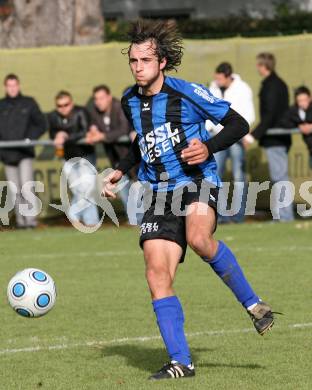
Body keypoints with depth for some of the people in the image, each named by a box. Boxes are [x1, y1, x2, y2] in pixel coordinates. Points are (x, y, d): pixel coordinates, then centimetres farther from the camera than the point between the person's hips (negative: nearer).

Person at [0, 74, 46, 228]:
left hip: (25, 153, -3)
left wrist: (30, 138, -7)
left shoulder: (29, 103, 4)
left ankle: (31, 218, -13)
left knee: (26, 186, -15)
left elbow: (42, 125, 7)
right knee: (15, 190, 4)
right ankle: (20, 220, 9)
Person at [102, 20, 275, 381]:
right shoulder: (130, 101, 13)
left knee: (198, 239, -36)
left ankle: (252, 304, -17)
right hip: (158, 194, 6)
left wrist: (209, 147, -17)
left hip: (197, 181, -5)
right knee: (157, 274, -9)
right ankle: (180, 362, -6)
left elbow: (239, 125, -2)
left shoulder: (187, 93, -6)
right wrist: (121, 171, 19)